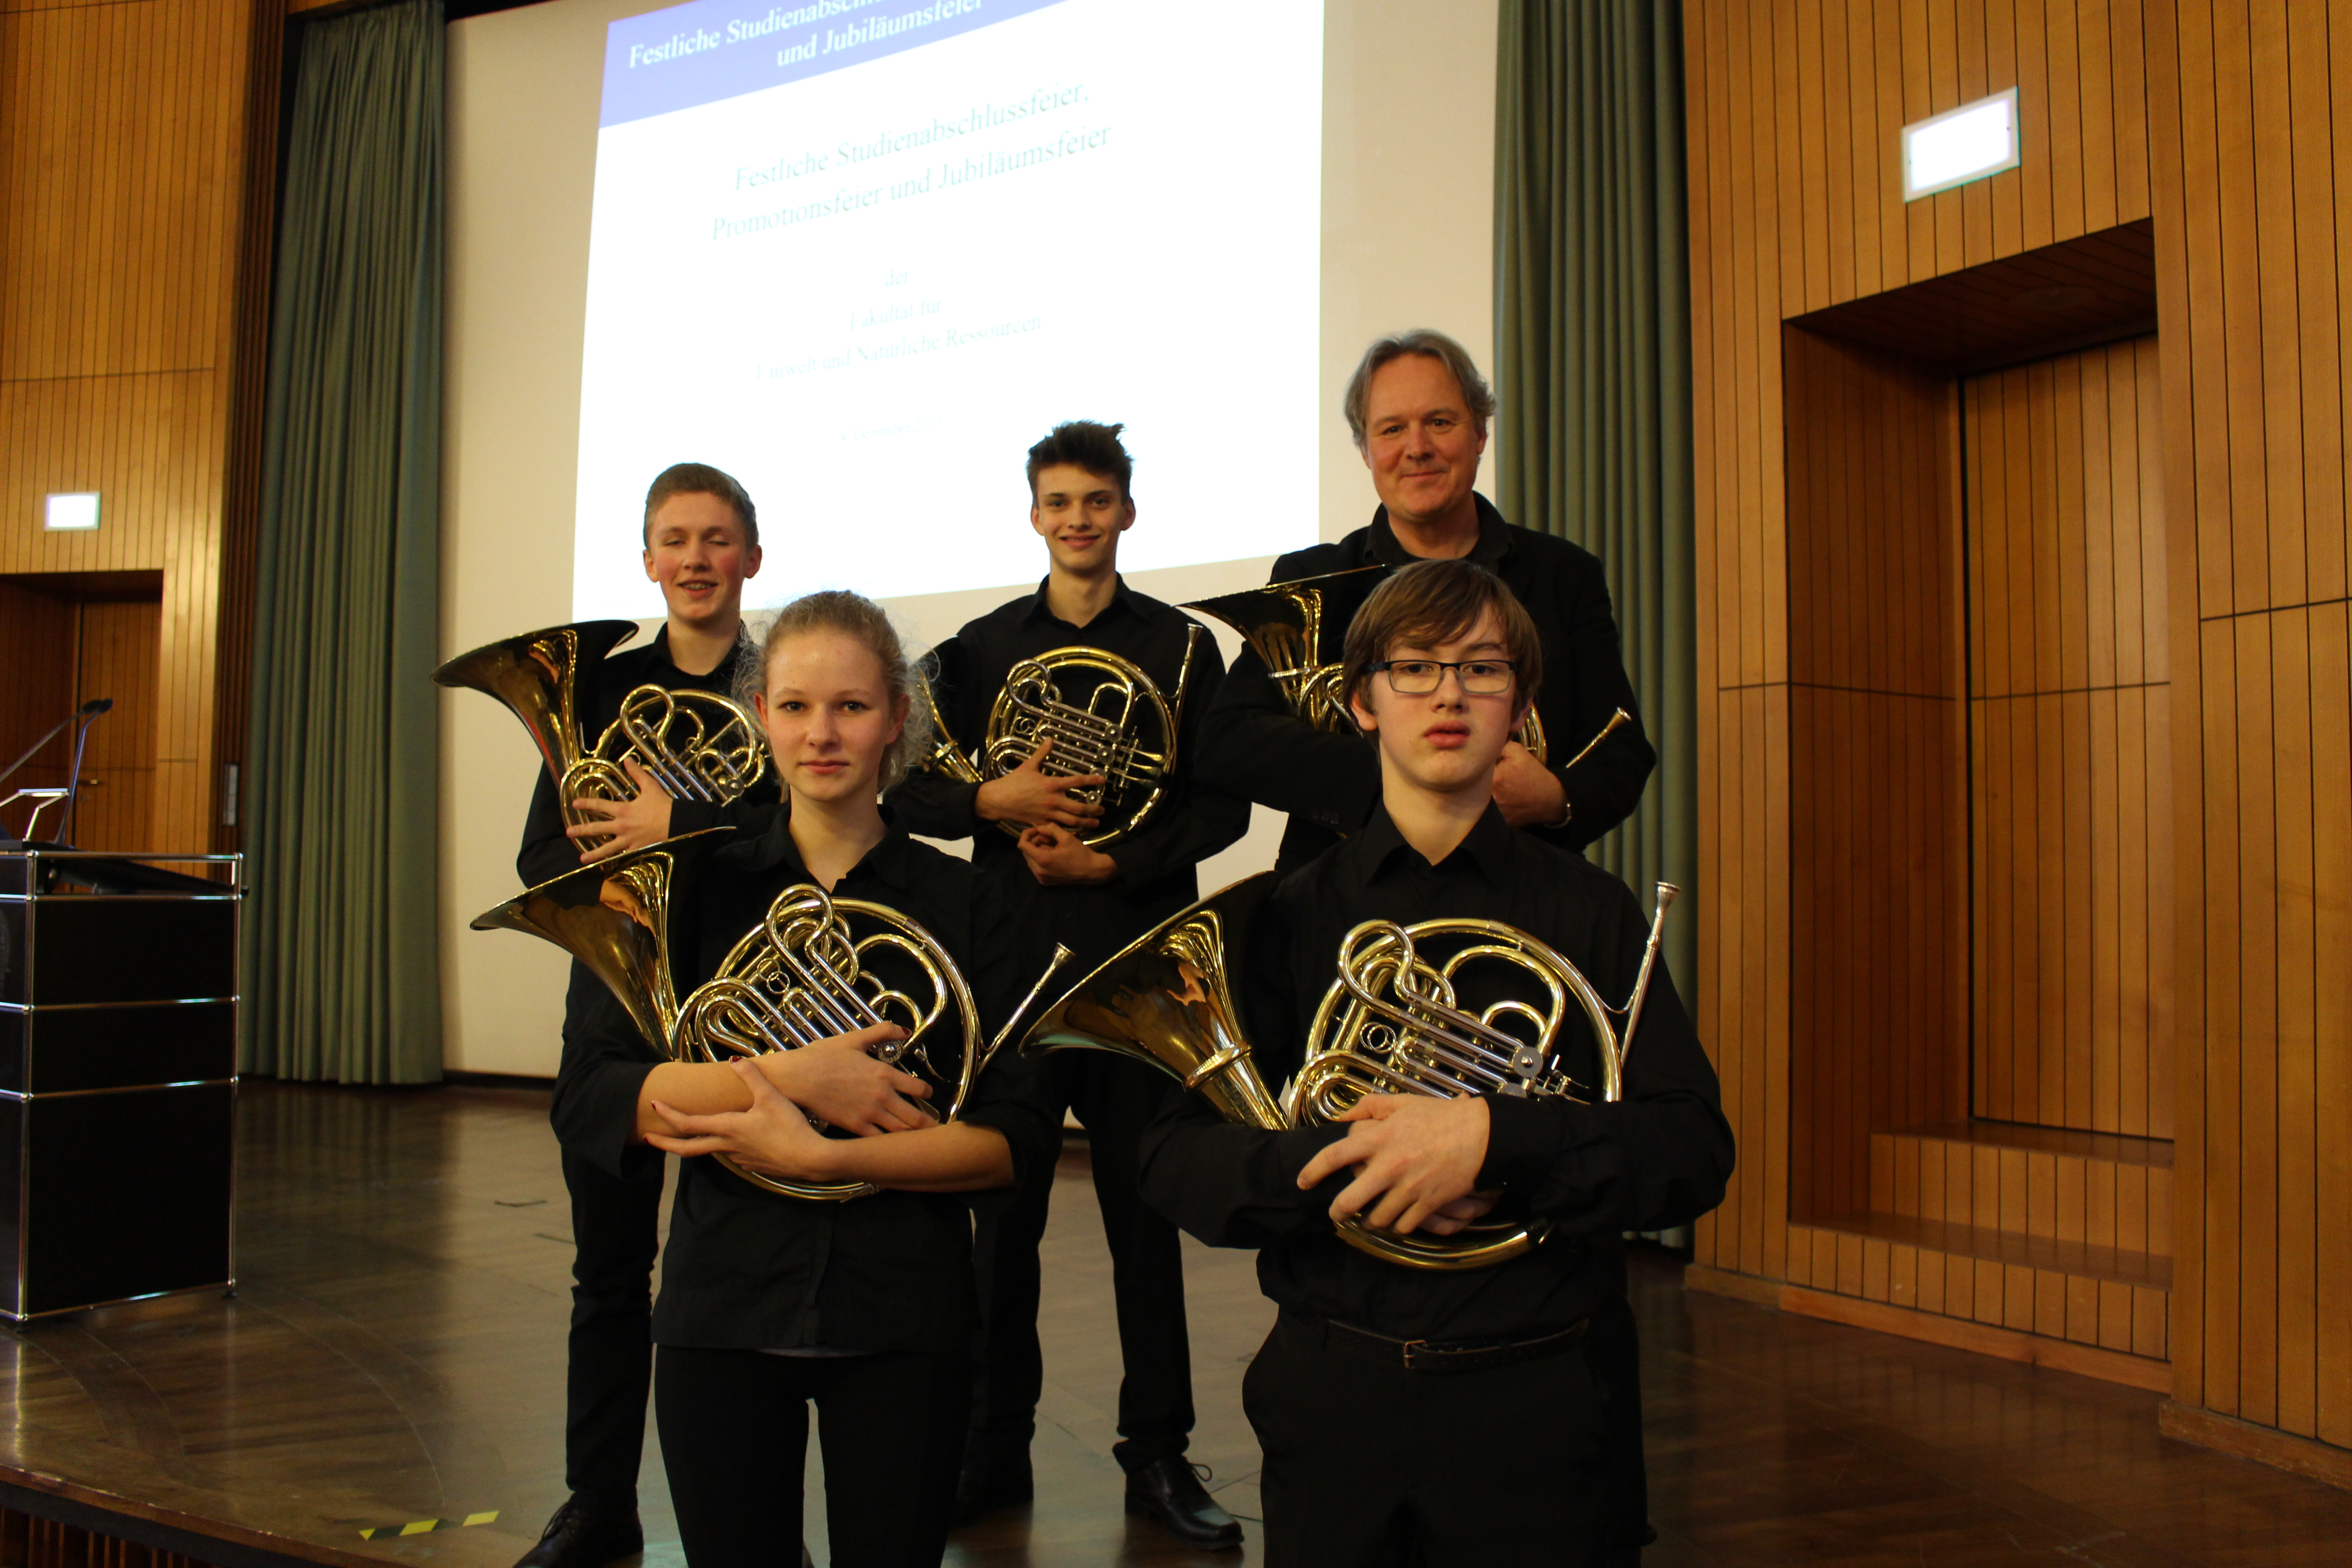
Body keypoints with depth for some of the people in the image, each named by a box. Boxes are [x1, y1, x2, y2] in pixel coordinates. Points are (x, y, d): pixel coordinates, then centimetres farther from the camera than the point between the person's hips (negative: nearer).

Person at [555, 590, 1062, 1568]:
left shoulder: (969, 910, -2)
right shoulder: (697, 892, 2)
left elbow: (1020, 1140, -8)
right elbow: (587, 1104, -8)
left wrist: (823, 1156, -20)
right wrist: (788, 1077, -21)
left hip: (903, 1321, -1)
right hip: (722, 1312, 1)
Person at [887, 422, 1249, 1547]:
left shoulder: (1181, 647, 6)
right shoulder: (981, 648, 10)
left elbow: (1221, 807, 1)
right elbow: (913, 790, 7)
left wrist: (1113, 862, -12)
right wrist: (992, 801, -13)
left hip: (1138, 958, -1)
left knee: (1145, 1207, 4)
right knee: (1002, 1206, 7)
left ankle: (1158, 1455, 16)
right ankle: (993, 1447, 21)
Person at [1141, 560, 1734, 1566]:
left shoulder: (1587, 913, 0)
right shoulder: (1290, 917, 1)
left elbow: (1696, 1152, -9)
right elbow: (1175, 1164, -3)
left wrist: (1495, 1139, -25)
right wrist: (1335, 1168, -22)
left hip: (1542, 1405, 0)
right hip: (1333, 1397, 1)